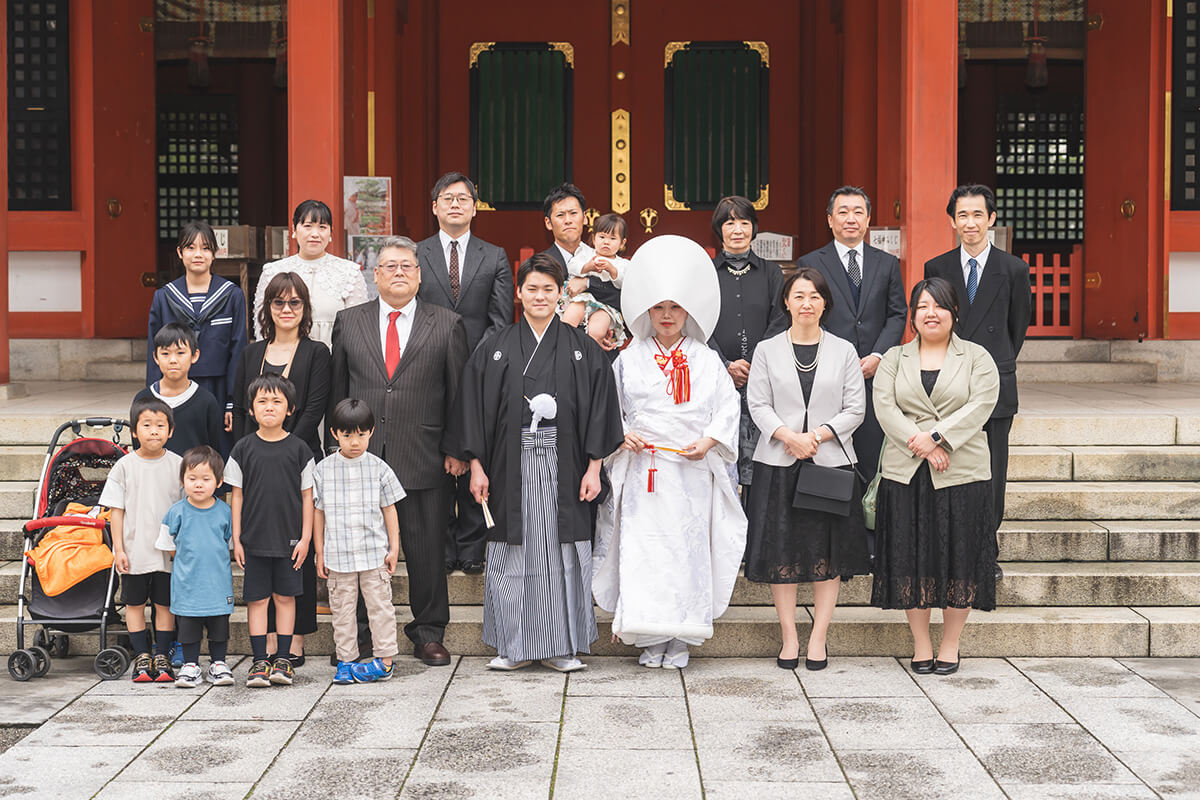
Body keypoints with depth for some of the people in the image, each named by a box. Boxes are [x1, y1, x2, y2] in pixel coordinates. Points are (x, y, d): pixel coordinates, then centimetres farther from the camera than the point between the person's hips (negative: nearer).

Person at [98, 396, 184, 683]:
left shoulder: (177, 465, -2)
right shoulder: (125, 466, -2)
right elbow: (117, 510, 1)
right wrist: (118, 548, -4)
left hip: (169, 552, 0)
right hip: (134, 552, 0)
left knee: (165, 605, 6)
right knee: (134, 604, 7)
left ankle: (161, 657, 15)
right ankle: (142, 657, 18)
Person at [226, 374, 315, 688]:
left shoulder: (299, 449, -1)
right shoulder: (243, 450, 0)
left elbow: (307, 496, 2)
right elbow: (237, 496, 4)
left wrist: (305, 537, -3)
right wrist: (236, 539, 0)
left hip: (289, 540, 0)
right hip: (254, 540, 1)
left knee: (285, 597, 6)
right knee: (256, 599, 4)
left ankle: (283, 659, 13)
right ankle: (260, 662, 10)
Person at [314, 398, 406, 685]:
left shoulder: (378, 468, -2)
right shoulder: (324, 470, 0)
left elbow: (389, 510, 4)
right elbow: (318, 512, 6)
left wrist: (394, 548, 2)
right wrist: (320, 553, 5)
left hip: (374, 554, -1)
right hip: (338, 556, 1)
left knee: (380, 606, 4)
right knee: (342, 609, 7)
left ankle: (384, 660, 12)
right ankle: (346, 661, 17)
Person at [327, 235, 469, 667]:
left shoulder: (447, 325, 5)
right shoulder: (349, 323, 10)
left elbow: (458, 393, 4)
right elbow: (336, 392, 11)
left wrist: (456, 451, -1)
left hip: (424, 461, -1)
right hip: (360, 456, 1)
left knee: (427, 550, 5)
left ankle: (428, 632, 20)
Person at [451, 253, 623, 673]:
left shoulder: (582, 349, 5)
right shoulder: (494, 349, 5)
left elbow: (599, 409, 2)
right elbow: (475, 409, 4)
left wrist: (593, 467, -4)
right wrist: (476, 467, -2)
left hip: (563, 464, 0)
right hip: (511, 464, 0)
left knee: (562, 552, 3)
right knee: (514, 552, 4)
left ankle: (560, 646, 12)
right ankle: (515, 646, 14)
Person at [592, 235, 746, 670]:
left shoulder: (706, 360, 7)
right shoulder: (629, 359, 8)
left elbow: (728, 407, 5)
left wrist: (708, 442, -9)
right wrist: (621, 435, -7)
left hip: (693, 470, 0)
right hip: (642, 467, 0)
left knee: (689, 547, 0)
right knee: (642, 547, -6)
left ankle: (680, 639, 8)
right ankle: (650, 637, 2)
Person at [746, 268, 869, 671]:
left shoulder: (844, 351, 6)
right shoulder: (767, 350, 6)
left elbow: (854, 410, 2)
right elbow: (758, 405, 0)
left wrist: (817, 435, -11)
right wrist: (788, 436, -15)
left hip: (831, 462, 0)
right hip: (778, 464, 0)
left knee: (828, 554, 2)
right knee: (780, 553, 1)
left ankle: (818, 638, 11)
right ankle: (789, 638, 11)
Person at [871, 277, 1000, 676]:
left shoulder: (977, 357, 7)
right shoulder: (894, 359, 11)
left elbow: (980, 406, -7)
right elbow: (885, 407, -2)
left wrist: (935, 436, -17)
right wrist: (922, 448, -15)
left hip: (962, 474, -1)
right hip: (906, 475, 1)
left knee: (959, 557, 2)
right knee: (911, 557, 3)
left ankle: (950, 645, 14)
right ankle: (921, 645, 14)